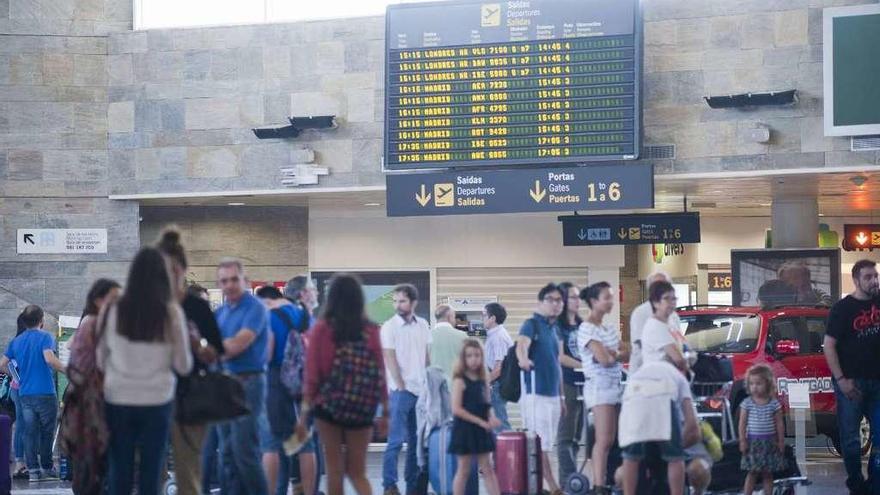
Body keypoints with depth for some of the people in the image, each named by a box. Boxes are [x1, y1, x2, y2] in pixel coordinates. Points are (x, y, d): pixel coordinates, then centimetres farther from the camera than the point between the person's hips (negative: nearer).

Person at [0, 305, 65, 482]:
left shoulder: (16, 341, 10)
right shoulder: (45, 337, -7)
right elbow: (49, 359, -24)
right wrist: (67, 371, -14)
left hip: (25, 394, 5)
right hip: (45, 393, -5)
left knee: (30, 432, 6)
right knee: (47, 432, 6)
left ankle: (33, 470, 3)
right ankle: (47, 468, 12)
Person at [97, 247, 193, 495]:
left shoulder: (113, 309, -3)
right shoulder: (171, 312, -8)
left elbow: (100, 359, 6)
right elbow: (183, 365, -2)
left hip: (118, 399, 2)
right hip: (156, 400, -1)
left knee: (119, 474, 7)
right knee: (151, 474, 5)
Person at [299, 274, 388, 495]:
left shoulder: (321, 329, -6)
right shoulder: (370, 330, -1)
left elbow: (312, 374, -6)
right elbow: (380, 374, 0)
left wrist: (304, 414, -1)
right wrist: (385, 412, 7)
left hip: (329, 407, -2)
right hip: (361, 409, 2)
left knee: (334, 468, 9)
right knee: (357, 471, 11)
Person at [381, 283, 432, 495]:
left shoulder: (423, 325, 9)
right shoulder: (390, 327, -5)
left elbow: (427, 356, 14)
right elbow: (390, 359, -8)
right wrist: (401, 387, -12)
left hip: (421, 390, 5)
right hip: (401, 390, -5)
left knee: (418, 440, 8)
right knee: (396, 440, -6)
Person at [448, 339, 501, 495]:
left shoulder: (483, 380, 8)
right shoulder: (460, 381, -10)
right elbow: (456, 409, -18)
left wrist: (492, 419, -8)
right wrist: (481, 422, -19)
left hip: (481, 431, 6)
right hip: (464, 429, -6)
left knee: (488, 468, 6)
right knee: (464, 470, 1)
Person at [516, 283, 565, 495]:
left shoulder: (555, 328, 16)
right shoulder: (532, 324, -7)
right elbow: (521, 345, -28)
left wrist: (561, 396, 22)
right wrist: (523, 359, -51)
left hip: (553, 394, 8)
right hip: (535, 393, -8)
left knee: (545, 444, 9)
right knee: (540, 444, -7)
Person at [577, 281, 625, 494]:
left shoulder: (610, 329, 18)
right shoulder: (587, 329, -7)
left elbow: (624, 355, 12)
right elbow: (604, 359, -16)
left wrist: (611, 353, -7)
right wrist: (616, 355, 3)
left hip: (616, 385, 8)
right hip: (599, 385, -8)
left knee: (611, 439, 3)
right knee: (604, 439, -14)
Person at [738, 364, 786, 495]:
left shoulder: (774, 404, -1)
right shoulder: (747, 403, -2)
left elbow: (779, 424, 2)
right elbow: (742, 423, -2)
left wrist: (781, 441, 1)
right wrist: (742, 440, -7)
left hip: (769, 442, 1)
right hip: (753, 441, -1)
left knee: (767, 474, 8)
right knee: (752, 473, 1)